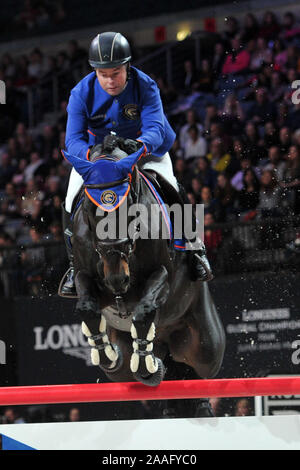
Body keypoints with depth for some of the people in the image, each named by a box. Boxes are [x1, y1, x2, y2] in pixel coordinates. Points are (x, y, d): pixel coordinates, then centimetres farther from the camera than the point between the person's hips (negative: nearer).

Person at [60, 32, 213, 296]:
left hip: (144, 148, -1)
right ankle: (76, 264, 6)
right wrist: (89, 152, -52)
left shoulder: (145, 87, -24)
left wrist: (141, 144, -61)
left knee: (176, 193, -22)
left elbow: (156, 128, -36)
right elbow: (73, 140, -27)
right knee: (71, 205, -17)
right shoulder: (81, 93, -22)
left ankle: (195, 248, 2)